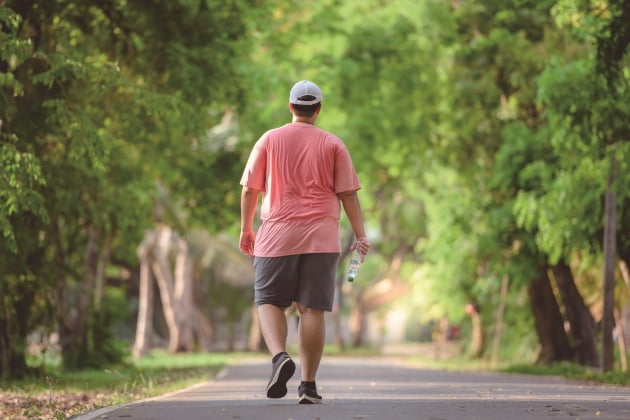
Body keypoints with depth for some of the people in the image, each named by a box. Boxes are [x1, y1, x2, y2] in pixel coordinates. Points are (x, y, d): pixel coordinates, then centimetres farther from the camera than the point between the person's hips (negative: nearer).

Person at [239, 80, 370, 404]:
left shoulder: (269, 140, 5)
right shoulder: (333, 145, 5)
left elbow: (250, 189, 5)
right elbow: (348, 194, 1)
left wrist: (246, 229, 15)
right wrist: (360, 236, 5)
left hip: (277, 235, 0)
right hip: (321, 238, 1)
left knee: (269, 302, 7)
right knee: (312, 309, 1)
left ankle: (279, 356, -20)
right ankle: (308, 385, 0)